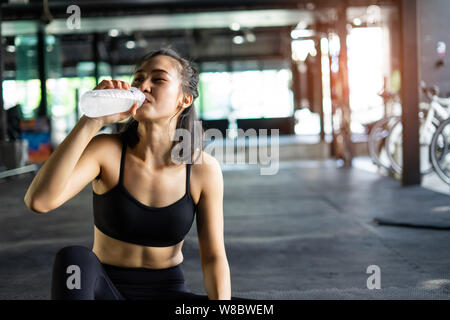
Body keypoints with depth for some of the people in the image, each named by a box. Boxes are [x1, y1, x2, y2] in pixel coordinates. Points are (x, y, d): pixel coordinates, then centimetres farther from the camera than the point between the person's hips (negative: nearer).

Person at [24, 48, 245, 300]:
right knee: (74, 258, -35)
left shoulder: (204, 168, -8)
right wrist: (92, 121, -32)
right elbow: (38, 200, -28)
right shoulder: (106, 149, -12)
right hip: (103, 291, 0)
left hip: (168, 291, 0)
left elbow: (214, 256, -5)